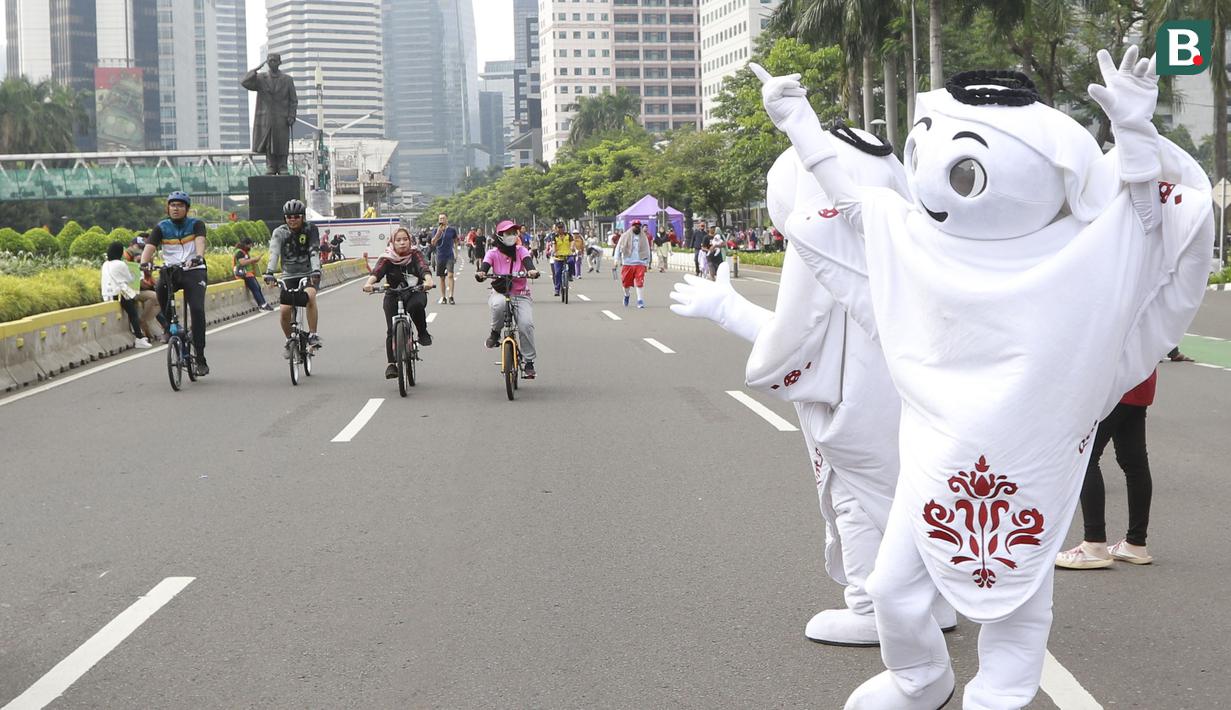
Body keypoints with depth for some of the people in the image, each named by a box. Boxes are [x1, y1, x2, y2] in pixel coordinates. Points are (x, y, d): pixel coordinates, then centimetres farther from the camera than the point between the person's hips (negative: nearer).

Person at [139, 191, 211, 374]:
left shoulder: (196, 224, 1)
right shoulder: (161, 228, 5)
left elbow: (200, 241, -19)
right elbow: (149, 247, -10)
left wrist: (199, 257, -42)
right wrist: (144, 262, -32)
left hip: (193, 271, -3)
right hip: (170, 271, 3)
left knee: (197, 309, -19)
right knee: (160, 290, -28)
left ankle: (200, 358, -14)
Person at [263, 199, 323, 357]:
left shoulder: (310, 229, -8)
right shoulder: (280, 232, -7)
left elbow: (314, 252, -20)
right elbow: (274, 253, -22)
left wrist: (316, 271, -37)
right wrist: (269, 273, -38)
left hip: (308, 274, -1)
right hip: (288, 276, 1)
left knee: (310, 296, -32)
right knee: (285, 310, -13)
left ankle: (313, 335, -21)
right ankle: (289, 341, 14)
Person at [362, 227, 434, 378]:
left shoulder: (414, 254, -5)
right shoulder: (387, 258, -7)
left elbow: (424, 268, -23)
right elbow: (377, 271, -24)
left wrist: (428, 280, -47)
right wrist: (369, 282, -47)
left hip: (415, 293, -1)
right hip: (393, 295, 1)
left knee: (416, 305, -36)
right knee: (392, 330, -14)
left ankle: (423, 333, -11)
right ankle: (391, 364, -8)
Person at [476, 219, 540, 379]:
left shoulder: (521, 251, 0)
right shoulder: (493, 253, -1)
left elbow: (527, 261, -20)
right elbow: (485, 266, -16)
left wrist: (532, 270, -43)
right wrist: (481, 274, -41)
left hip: (521, 295, 1)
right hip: (499, 293, -1)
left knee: (526, 325, -22)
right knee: (498, 304, -39)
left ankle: (529, 362, -8)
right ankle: (495, 333, -9)